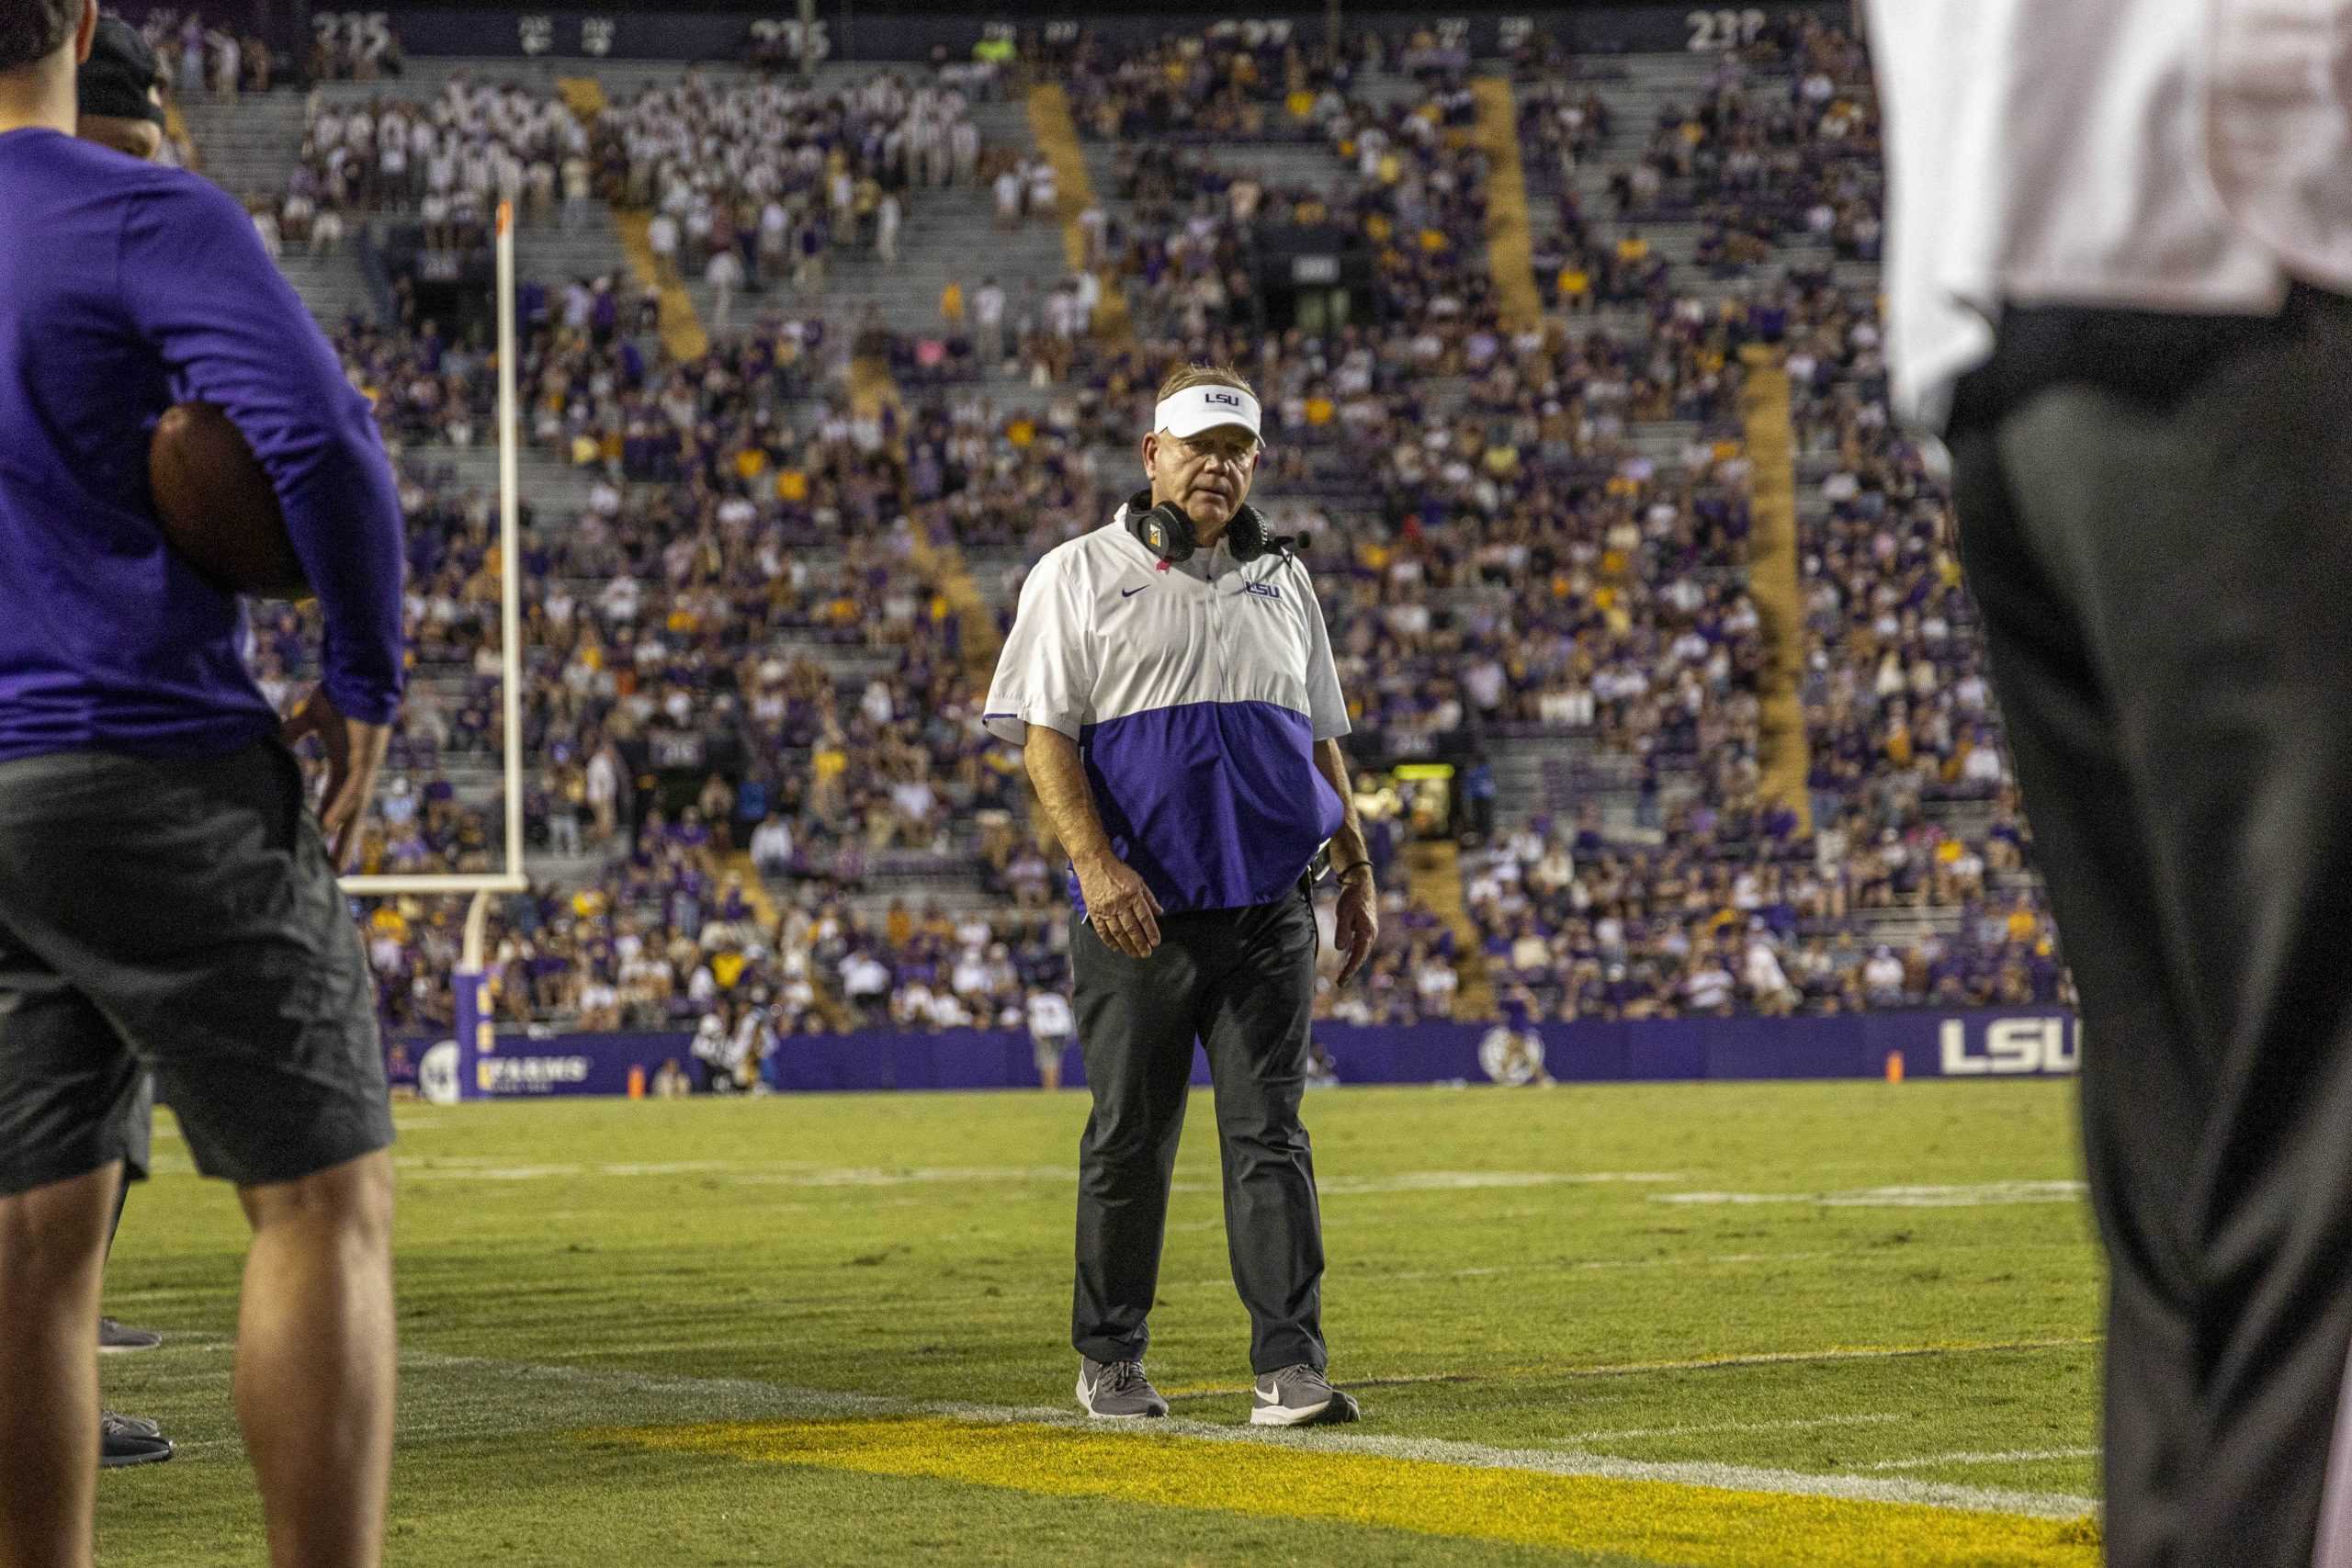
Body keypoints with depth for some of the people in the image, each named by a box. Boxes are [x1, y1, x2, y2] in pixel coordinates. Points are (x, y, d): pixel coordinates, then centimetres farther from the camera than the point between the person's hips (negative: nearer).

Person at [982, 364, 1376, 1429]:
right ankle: (1110, 1358, 17)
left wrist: (1358, 872, 16)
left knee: (1269, 1133, -3)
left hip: (1271, 910, 3)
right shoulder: (1078, 575, 2)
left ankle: (1291, 1366, -7)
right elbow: (1043, 732, -6)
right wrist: (1095, 861, -19)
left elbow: (1321, 738, 22)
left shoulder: (1282, 580, 16)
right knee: (1130, 1137, 4)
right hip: (1138, 910, -3)